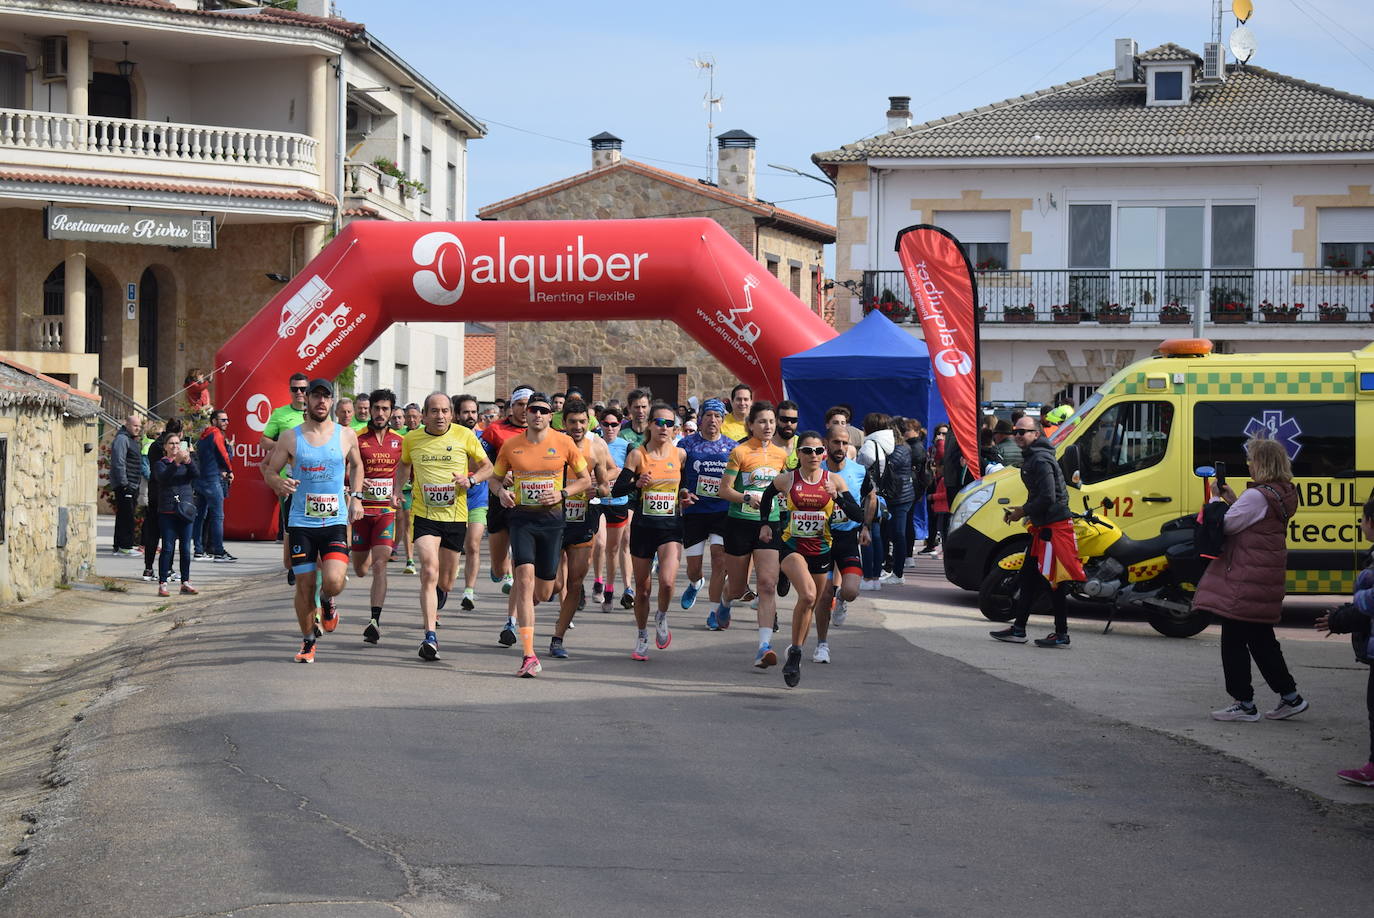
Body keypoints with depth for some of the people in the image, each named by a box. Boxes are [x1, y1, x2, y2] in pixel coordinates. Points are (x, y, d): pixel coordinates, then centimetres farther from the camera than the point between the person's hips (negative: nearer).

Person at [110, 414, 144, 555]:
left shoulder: (132, 440, 21)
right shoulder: (121, 439, -11)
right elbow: (119, 462, -19)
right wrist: (124, 483, -22)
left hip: (132, 485, 10)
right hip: (125, 485, -10)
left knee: (125, 516, 11)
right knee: (126, 515, -11)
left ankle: (120, 546, 15)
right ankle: (124, 546, -10)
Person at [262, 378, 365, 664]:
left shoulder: (346, 436, 3)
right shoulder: (290, 437, 0)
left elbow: (356, 465, 21)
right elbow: (269, 470, 6)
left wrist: (356, 497, 10)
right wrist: (279, 483, -16)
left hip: (335, 521, 0)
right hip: (301, 522, 0)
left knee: (334, 581, -17)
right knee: (304, 585, 2)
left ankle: (327, 602, 20)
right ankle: (308, 641, 21)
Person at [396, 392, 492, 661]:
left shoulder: (465, 436, -3)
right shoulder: (412, 439, 1)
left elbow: (487, 467, 6)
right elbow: (404, 465, 22)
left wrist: (471, 480, -12)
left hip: (456, 516, 1)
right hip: (424, 515, -1)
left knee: (446, 579, 12)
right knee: (429, 571, -20)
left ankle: (433, 612, 47)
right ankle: (430, 636, -22)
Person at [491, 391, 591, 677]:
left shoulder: (564, 443, 0)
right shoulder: (511, 445, 2)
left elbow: (585, 479, 8)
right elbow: (495, 479, 15)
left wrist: (562, 493, -10)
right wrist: (501, 491, -8)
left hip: (552, 518, 1)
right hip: (521, 517, -1)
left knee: (544, 592, 6)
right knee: (525, 578, -17)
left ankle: (520, 607, 46)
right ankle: (528, 655, -18)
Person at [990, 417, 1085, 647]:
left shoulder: (1041, 460, -17)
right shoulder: (1031, 458, 15)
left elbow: (1048, 498, -24)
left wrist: (1023, 512, -13)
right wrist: (1023, 510, 10)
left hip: (1053, 527, -11)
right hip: (1042, 527, 11)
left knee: (1053, 582, -6)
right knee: (1028, 578, 14)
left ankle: (1061, 635, -1)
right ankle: (1018, 629, 21)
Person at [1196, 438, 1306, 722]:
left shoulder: (1257, 496, -19)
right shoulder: (1283, 494, 11)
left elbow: (1227, 525, -16)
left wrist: (1215, 501, 0)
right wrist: (1232, 499, 11)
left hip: (1245, 580, -10)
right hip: (1267, 578, 10)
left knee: (1234, 640, -2)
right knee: (1261, 639, 18)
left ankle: (1244, 704, 1)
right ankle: (1290, 697, 20)